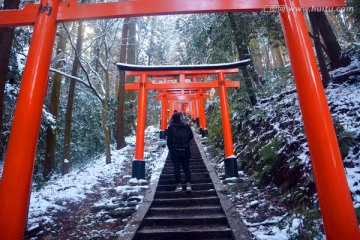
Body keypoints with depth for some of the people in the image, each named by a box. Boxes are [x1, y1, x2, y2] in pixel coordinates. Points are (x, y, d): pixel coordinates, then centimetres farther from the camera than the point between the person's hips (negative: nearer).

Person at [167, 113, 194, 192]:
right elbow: (191, 136, 7)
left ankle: (179, 185, 0)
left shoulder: (171, 127, -4)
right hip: (186, 151, 3)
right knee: (186, 167, 8)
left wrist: (170, 150, 7)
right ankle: (188, 184, -1)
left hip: (175, 151, -2)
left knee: (176, 168, 3)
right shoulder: (186, 126, 4)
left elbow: (169, 140, -3)